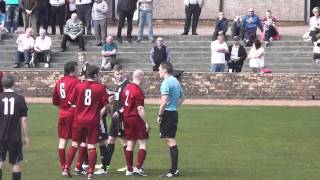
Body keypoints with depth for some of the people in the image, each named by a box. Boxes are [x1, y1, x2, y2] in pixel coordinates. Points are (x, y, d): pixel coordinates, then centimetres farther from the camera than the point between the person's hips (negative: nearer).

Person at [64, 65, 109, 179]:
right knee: (91, 146, 2)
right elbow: (106, 105, -7)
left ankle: (66, 169, 17)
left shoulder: (79, 86, -1)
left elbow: (71, 102, 2)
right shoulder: (100, 88, -7)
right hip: (93, 121, -3)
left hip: (79, 120, 3)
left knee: (74, 144, 16)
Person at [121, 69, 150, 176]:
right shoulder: (138, 91, -15)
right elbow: (140, 109, -18)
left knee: (130, 144, 11)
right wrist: (146, 123, -14)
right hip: (136, 119, -8)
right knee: (143, 144, -2)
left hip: (126, 118, 8)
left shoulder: (126, 88, 10)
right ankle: (138, 168, -10)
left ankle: (129, 169, 13)